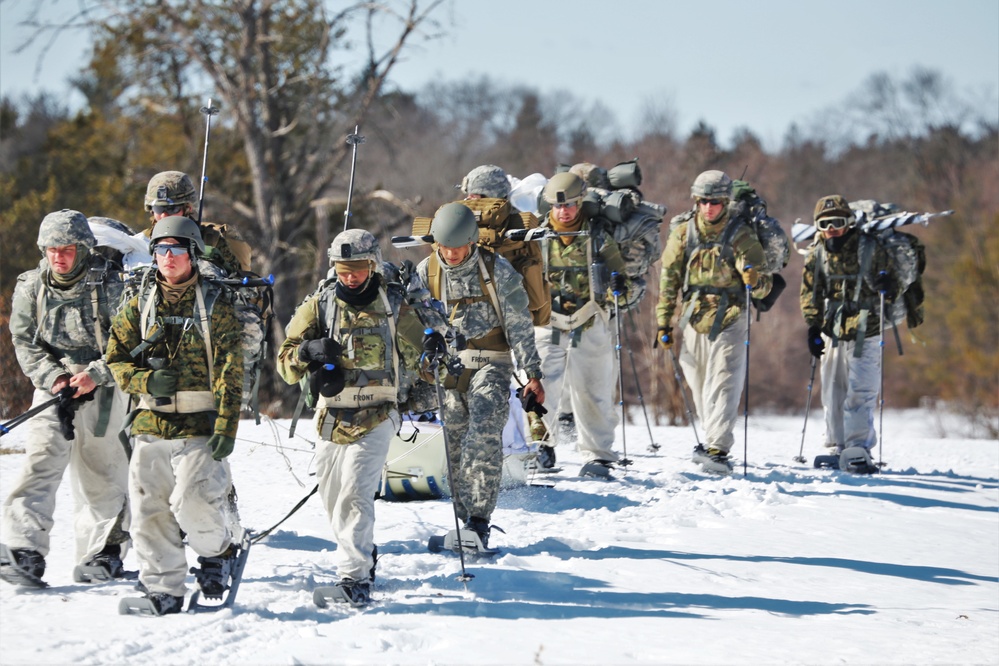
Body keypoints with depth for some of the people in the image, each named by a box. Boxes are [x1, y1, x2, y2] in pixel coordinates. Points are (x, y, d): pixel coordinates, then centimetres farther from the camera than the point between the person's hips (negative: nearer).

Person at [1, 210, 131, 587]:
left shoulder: (109, 287, -8)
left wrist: (94, 375, -19)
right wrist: (53, 376, -11)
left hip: (101, 392, -1)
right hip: (52, 389, 1)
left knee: (102, 475, 6)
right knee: (40, 461, -15)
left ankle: (104, 554, 22)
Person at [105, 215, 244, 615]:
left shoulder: (216, 308, 1)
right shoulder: (139, 306, 11)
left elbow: (230, 374, -3)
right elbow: (116, 360, 12)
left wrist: (226, 428, -12)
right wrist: (147, 381, -9)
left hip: (199, 428, -4)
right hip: (150, 427, 4)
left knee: (195, 507, -15)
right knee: (149, 513, 1)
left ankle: (222, 549, 17)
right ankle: (162, 591, 12)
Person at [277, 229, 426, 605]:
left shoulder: (393, 310, 5)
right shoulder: (318, 306, 5)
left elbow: (417, 358, 19)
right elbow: (286, 364, -1)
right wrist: (308, 351, -21)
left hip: (375, 418, -3)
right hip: (330, 418, 3)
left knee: (355, 493, -18)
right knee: (333, 499, 8)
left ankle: (354, 575, -21)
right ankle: (362, 555, 32)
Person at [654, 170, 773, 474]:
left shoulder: (741, 236, -4)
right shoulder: (682, 234, 4)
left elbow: (763, 286, -6)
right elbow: (668, 281, 11)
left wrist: (757, 282, -31)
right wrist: (663, 323, 8)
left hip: (729, 320, -4)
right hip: (693, 320, 4)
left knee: (723, 386, -13)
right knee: (699, 386, 10)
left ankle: (718, 450, -20)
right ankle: (715, 437, 26)